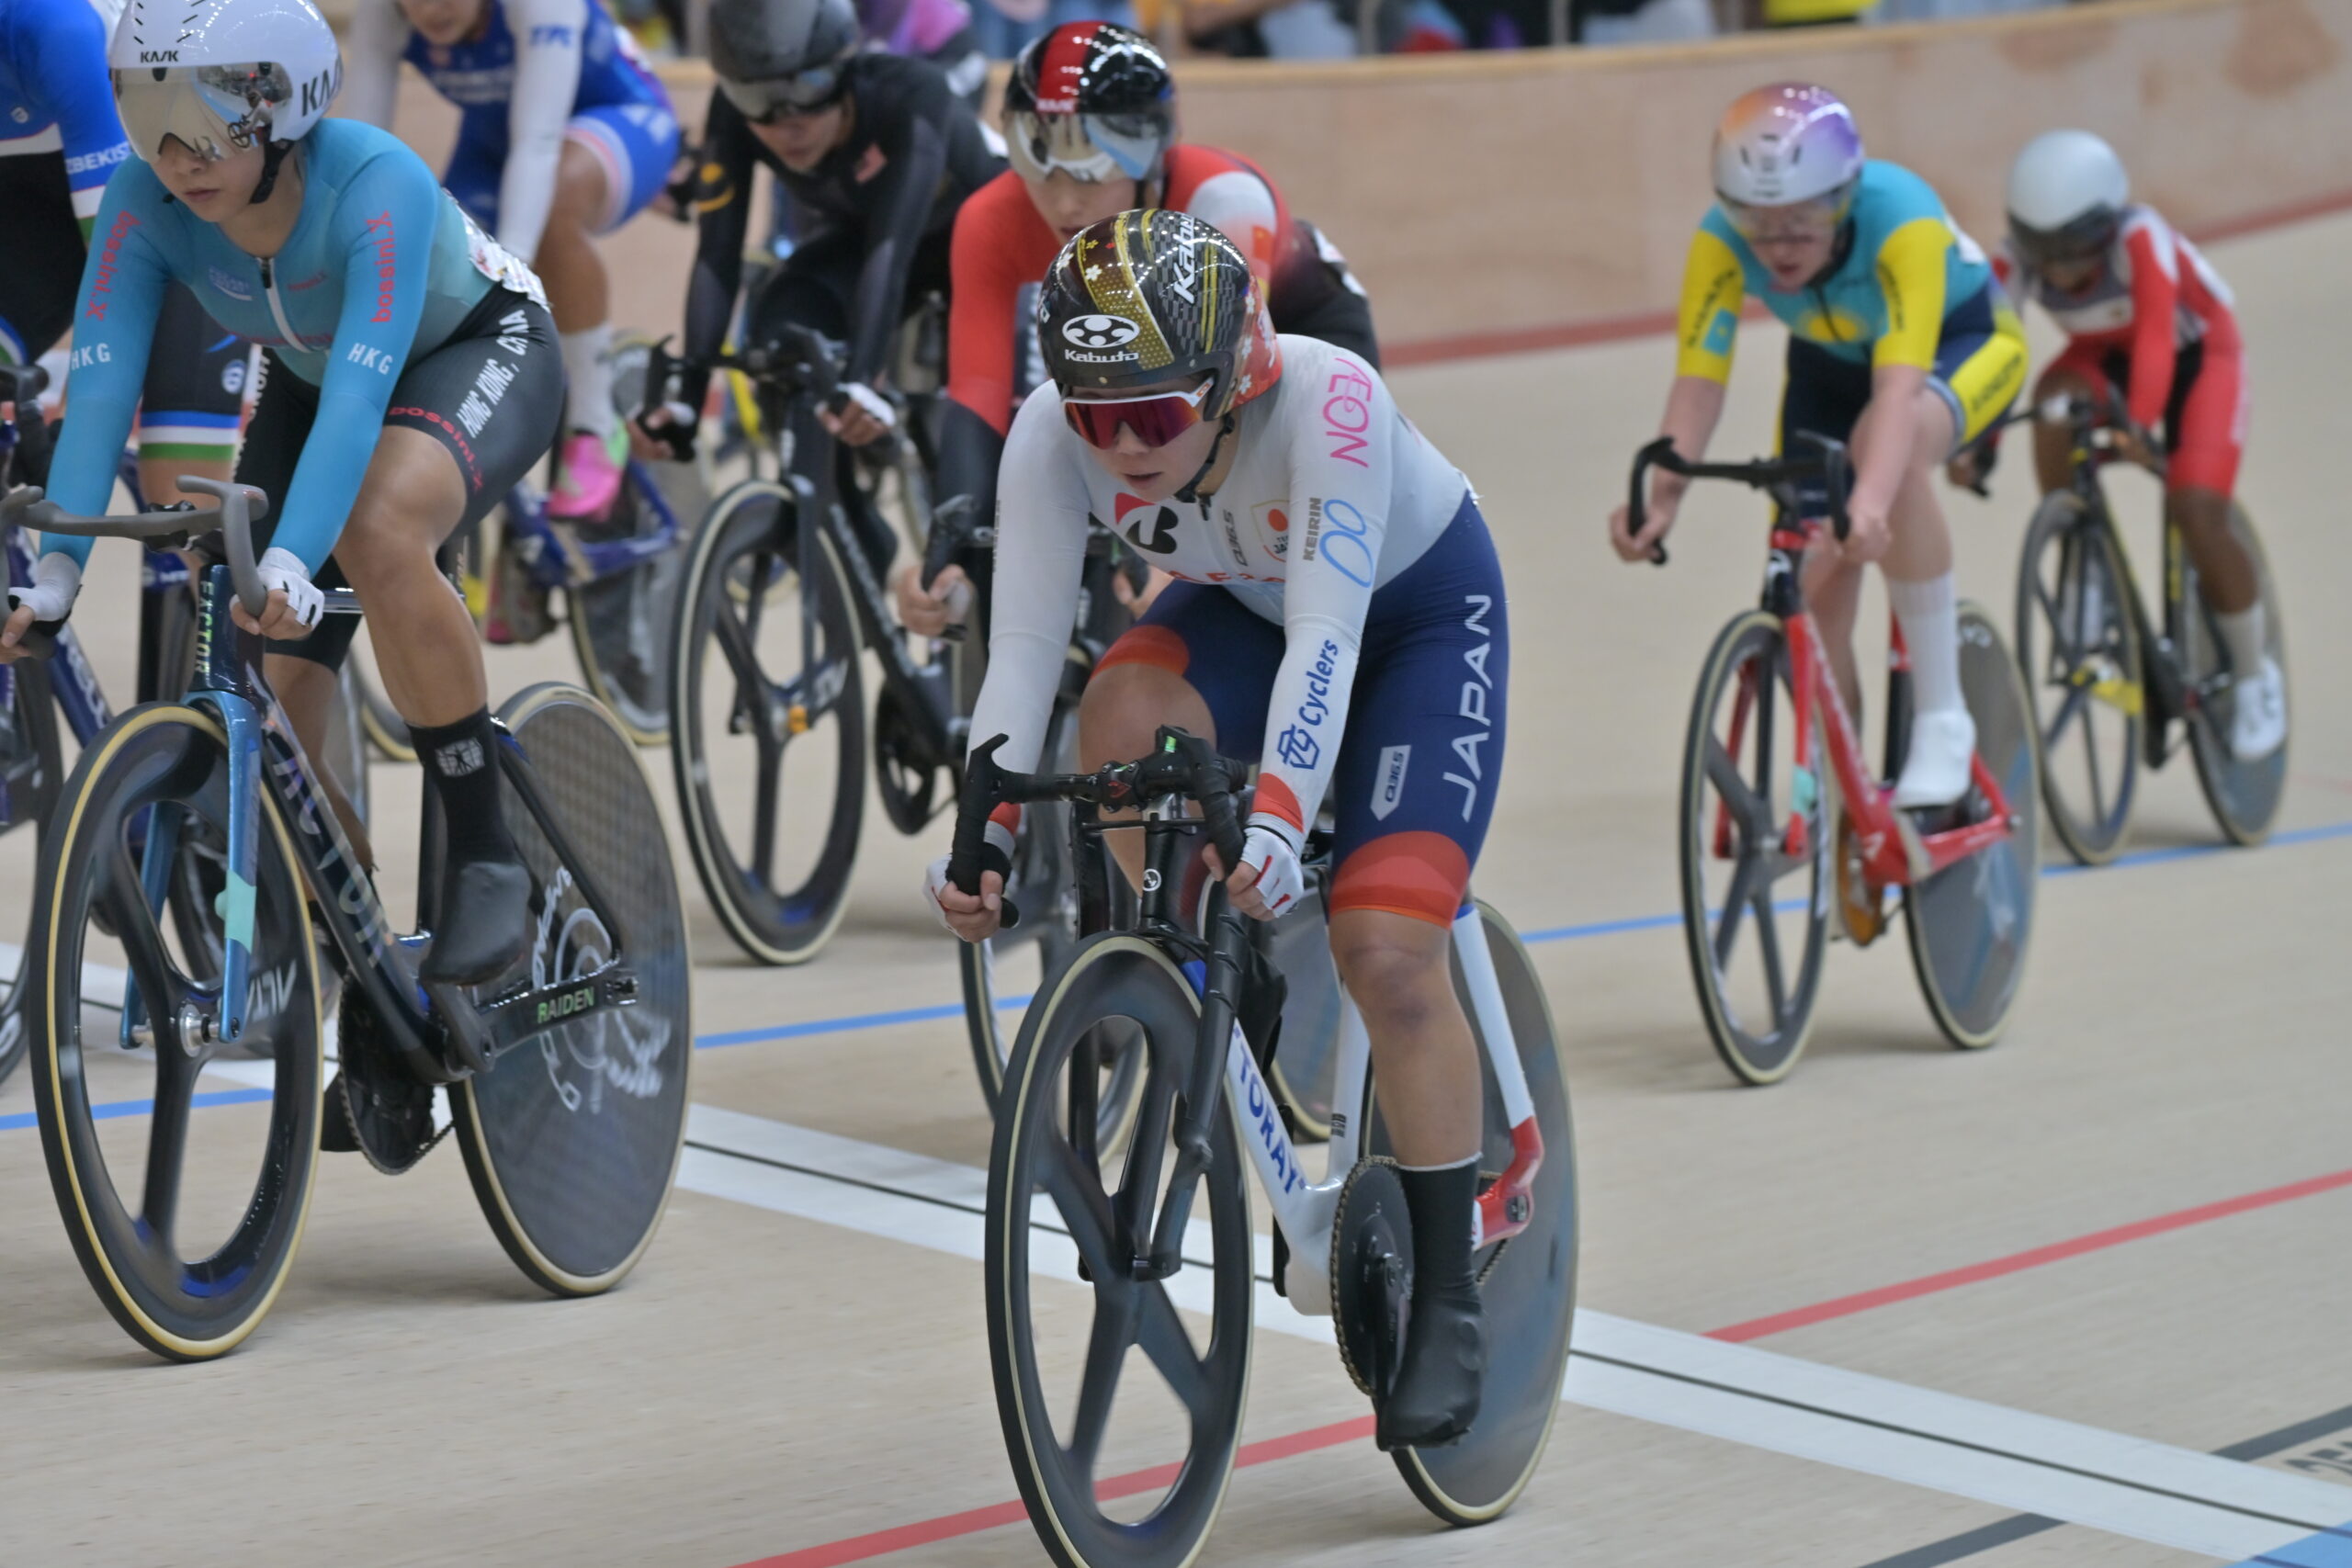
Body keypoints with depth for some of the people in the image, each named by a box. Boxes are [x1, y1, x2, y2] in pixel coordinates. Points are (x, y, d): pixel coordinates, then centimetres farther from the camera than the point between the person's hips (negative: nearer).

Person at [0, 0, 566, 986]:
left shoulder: (376, 184, -37)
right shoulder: (144, 202, -24)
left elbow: (359, 394, -45)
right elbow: (99, 387, -30)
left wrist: (291, 563, -58)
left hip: (482, 350, -5)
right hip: (308, 379, 5)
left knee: (377, 535, -37)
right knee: (265, 688, -10)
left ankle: (485, 858, -24)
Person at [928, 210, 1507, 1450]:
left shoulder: (1326, 401, -40)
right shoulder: (1052, 436, -28)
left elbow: (1327, 632, -47)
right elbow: (1023, 645, -30)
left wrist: (1277, 813, -60)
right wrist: (987, 834, -43)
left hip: (1424, 610, -4)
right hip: (1242, 606, 4)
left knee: (1386, 952, -17)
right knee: (1119, 714, -31)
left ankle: (1447, 1302, -3)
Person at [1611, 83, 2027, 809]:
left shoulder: (1900, 220, -39)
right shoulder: (1722, 241, -28)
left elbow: (1898, 383, -49)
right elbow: (1698, 380, -33)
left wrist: (1871, 499, -65)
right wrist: (1661, 493, -50)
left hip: (1962, 343, -4)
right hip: (1831, 361, 4)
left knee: (1889, 445, -38)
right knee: (1811, 586, -9)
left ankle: (1942, 715, -27)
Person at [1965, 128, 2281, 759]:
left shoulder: (2140, 239, -36)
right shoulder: (2018, 260, -26)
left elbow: (2156, 334, -49)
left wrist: (2138, 422, -65)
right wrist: (1972, 443, -51)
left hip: (2198, 353, -3)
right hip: (2105, 357, 3)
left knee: (2196, 511, -22)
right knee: (2052, 401, -33)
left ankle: (2255, 674, 2)